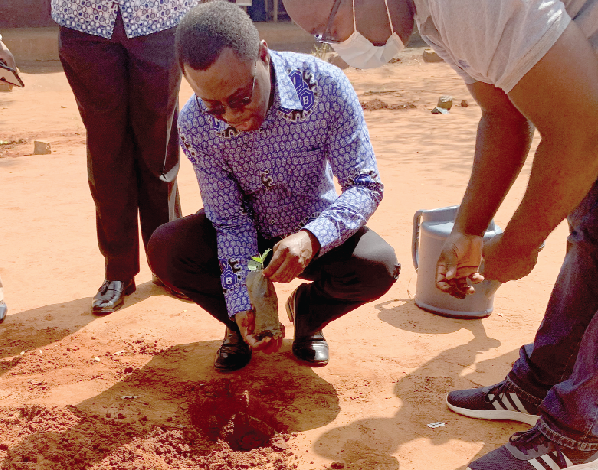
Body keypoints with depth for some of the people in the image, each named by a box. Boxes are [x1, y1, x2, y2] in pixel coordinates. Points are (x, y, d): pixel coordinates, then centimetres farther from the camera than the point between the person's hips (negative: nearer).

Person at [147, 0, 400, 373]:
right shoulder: (195, 125, -23)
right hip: (248, 232, 1)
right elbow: (231, 221, -17)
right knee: (165, 250, -25)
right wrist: (241, 304, -30)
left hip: (314, 233, 0)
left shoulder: (325, 86, -27)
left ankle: (308, 312, 6)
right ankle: (240, 324, 5)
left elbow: (367, 186, -24)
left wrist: (313, 238, -42)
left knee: (379, 266, -30)